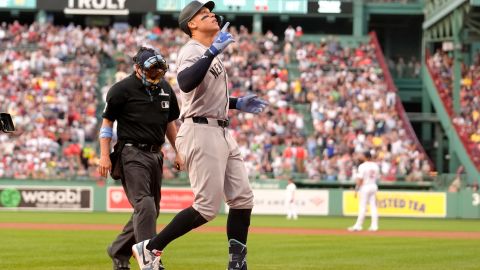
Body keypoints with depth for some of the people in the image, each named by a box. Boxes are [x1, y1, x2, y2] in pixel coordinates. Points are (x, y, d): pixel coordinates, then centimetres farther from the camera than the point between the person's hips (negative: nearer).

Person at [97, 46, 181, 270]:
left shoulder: (165, 89, 12)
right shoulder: (122, 90, -7)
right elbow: (107, 122, -3)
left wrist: (178, 152, 17)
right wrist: (104, 156, -10)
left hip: (155, 155, 7)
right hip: (132, 153, -7)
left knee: (152, 210, 9)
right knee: (145, 206, -19)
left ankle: (118, 252, 24)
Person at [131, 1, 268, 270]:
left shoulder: (211, 54, 19)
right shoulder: (192, 51, -11)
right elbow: (186, 83, -34)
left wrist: (237, 103, 20)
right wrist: (213, 52, -36)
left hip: (221, 133, 10)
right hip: (201, 132, -10)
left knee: (242, 198, 6)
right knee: (208, 206, -11)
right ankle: (150, 248, -3)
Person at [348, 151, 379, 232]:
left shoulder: (363, 166, -13)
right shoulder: (375, 166, 5)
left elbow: (360, 179, -15)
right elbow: (377, 178, 10)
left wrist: (356, 190, -11)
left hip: (365, 187, -5)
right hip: (374, 186, 5)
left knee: (362, 207, -4)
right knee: (373, 206, 7)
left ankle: (358, 226, -2)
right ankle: (374, 226, 5)